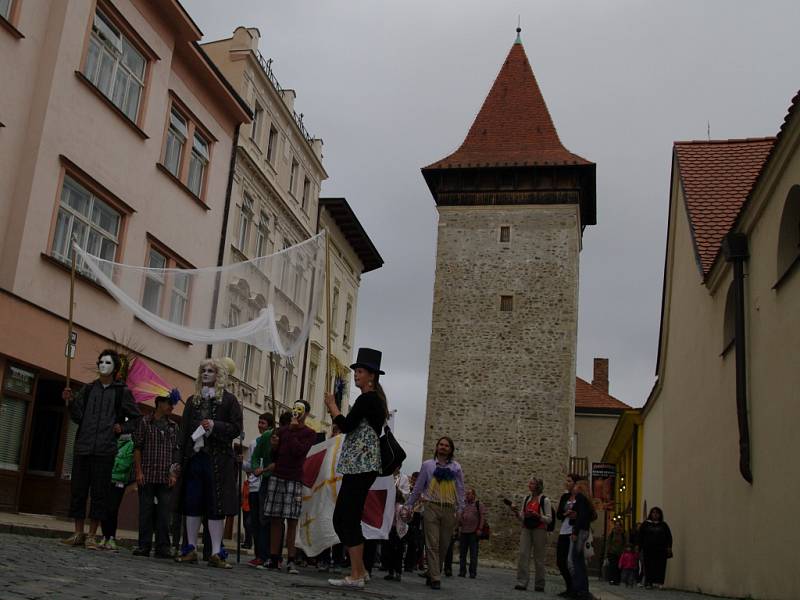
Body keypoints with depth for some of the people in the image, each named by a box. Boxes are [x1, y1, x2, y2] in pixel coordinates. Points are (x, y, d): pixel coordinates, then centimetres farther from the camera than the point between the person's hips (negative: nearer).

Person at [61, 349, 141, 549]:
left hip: (104, 450, -3)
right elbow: (77, 417, 7)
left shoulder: (122, 392, 6)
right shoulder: (88, 389, 13)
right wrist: (71, 402, -8)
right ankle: (78, 533, 13)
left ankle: (92, 535, 6)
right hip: (83, 447, 3)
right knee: (78, 490, 4)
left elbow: (136, 419, 11)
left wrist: (122, 428, -4)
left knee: (99, 492, -1)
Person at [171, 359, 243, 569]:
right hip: (194, 457, 4)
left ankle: (215, 553, 0)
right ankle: (191, 549, 15)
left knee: (216, 508, -3)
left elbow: (236, 428, -1)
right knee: (192, 505, 5)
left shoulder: (228, 400, 4)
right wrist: (177, 461, 7)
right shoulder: (192, 400, 16)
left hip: (218, 460, -4)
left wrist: (215, 426, -17)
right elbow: (183, 431, 13)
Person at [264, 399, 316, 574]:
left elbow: (299, 451, -11)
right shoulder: (282, 430, 17)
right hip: (276, 477, 4)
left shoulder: (309, 433, 5)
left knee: (292, 520, -6)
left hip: (294, 479, -4)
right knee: (275, 519, 2)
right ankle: (273, 558, 5)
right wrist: (274, 446, 0)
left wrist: (292, 431, -4)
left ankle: (290, 561, -6)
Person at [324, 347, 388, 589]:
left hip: (360, 465, -10)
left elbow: (346, 426, -16)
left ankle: (356, 576, -3)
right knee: (343, 518, 12)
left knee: (346, 519, -7)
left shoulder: (366, 398, -10)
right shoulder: (374, 399, 20)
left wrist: (332, 405, -2)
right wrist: (334, 411, 14)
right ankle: (359, 571, 17)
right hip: (361, 465, 10)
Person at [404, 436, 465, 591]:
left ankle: (431, 575, 17)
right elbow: (418, 487, 10)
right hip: (431, 507, -2)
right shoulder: (427, 465, 7)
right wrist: (409, 505, 8)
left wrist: (460, 510, 2)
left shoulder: (456, 467, 9)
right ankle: (435, 578, -7)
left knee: (443, 545, 4)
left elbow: (460, 489, 9)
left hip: (449, 509, 2)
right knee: (432, 544, -7)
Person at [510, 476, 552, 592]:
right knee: (523, 554, -9)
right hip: (526, 529, 4)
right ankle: (522, 582, -9)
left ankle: (539, 585, 10)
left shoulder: (545, 500, -2)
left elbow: (549, 519, -6)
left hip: (539, 530, -4)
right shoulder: (526, 499, 12)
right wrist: (516, 512, -2)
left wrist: (536, 515, -20)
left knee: (539, 557, 2)